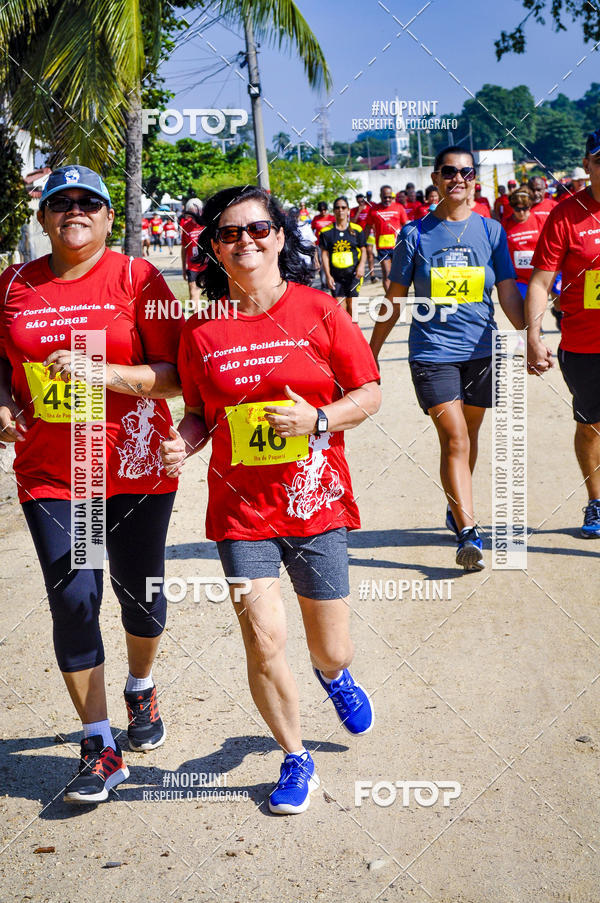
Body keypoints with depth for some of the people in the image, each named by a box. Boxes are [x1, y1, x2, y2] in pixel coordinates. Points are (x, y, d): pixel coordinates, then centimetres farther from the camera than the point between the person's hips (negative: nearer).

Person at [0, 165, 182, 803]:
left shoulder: (137, 278, -5)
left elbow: (175, 375, -8)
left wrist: (109, 373, -23)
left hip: (134, 466, -1)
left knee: (139, 592, 11)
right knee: (72, 598, -4)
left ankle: (140, 689, 43)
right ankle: (100, 748, 8)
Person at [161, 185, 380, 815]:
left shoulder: (319, 312, -4)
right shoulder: (201, 330, 0)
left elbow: (368, 394, 1)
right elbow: (200, 411, 11)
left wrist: (317, 420, -16)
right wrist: (183, 442, -10)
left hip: (316, 501, 0)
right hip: (241, 507, 1)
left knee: (331, 649, 10)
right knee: (263, 640, -8)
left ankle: (335, 677, 51)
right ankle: (295, 758, 19)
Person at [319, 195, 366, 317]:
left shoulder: (357, 229, 5)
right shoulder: (326, 231, 3)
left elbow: (363, 250, 8)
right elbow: (324, 254, 2)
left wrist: (361, 265, -11)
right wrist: (328, 275, -5)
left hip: (353, 274, 0)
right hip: (335, 275, 0)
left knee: (351, 305, 1)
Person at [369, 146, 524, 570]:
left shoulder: (491, 230, 5)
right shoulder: (415, 233, 0)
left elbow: (509, 294, 6)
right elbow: (395, 298, 6)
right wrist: (371, 352, 9)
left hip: (481, 351, 3)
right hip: (432, 352, -3)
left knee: (468, 436, 13)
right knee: (454, 438, -13)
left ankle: (457, 510, 34)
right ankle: (469, 533, -15)